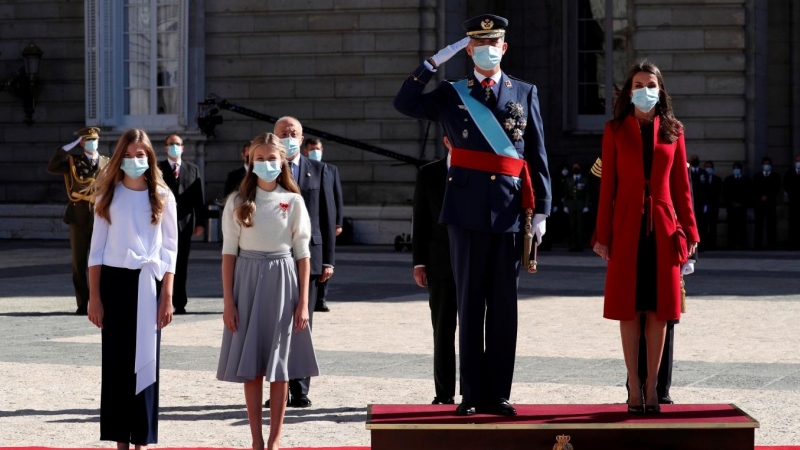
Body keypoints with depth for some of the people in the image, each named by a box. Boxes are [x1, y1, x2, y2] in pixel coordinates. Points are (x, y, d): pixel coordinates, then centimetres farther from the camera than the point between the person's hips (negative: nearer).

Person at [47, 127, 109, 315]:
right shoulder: (73, 161, 6)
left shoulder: (107, 163, 10)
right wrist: (69, 146, -12)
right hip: (79, 217, 0)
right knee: (79, 263, 3)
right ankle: (82, 303, 9)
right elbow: (51, 167, -11)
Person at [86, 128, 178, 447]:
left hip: (148, 282, 0)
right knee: (116, 361, 1)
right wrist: (94, 296, -1)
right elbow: (97, 248, 4)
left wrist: (167, 296, -4)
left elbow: (170, 249, 3)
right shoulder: (108, 195, 5)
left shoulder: (162, 197, 4)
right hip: (115, 280, 0)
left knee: (145, 361, 2)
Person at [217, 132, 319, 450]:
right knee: (250, 364, 3)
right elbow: (229, 252, 1)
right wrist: (228, 301, -4)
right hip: (248, 280, 0)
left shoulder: (293, 201, 1)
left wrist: (303, 301, -3)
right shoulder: (237, 202, 2)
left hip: (282, 281, 0)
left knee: (279, 364, 3)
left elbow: (302, 253, 2)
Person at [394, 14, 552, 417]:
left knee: (504, 307, 4)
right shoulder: (452, 94, 9)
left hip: (509, 213, 0)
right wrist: (433, 62, -7)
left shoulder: (525, 93, 10)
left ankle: (497, 394, 10)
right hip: (467, 212, 0)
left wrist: (541, 210, 1)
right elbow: (405, 104, -5)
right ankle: (471, 394, 10)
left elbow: (538, 156, 7)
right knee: (470, 305, 4)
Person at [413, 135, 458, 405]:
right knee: (442, 332, 4)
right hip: (441, 264, 1)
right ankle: (444, 394, 10)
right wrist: (419, 263, -1)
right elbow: (420, 221, 5)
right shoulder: (429, 174, 6)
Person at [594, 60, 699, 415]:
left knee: (659, 308, 2)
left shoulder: (673, 131, 8)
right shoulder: (616, 130, 4)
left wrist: (689, 231, 3)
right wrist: (603, 235, -3)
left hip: (662, 230, 1)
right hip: (627, 229, -1)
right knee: (629, 308, 1)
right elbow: (607, 185, 1)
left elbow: (681, 185, 8)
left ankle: (652, 387, 9)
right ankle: (634, 388, 6)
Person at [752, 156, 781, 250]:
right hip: (759, 204, 0)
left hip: (771, 204, 0)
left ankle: (771, 246, -6)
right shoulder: (756, 176, 15)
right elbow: (754, 190, 7)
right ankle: (758, 245, -7)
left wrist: (767, 196, -8)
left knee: (771, 225, -5)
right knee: (759, 226, -5)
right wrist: (761, 197, -9)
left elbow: (776, 189, 3)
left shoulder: (776, 176, 13)